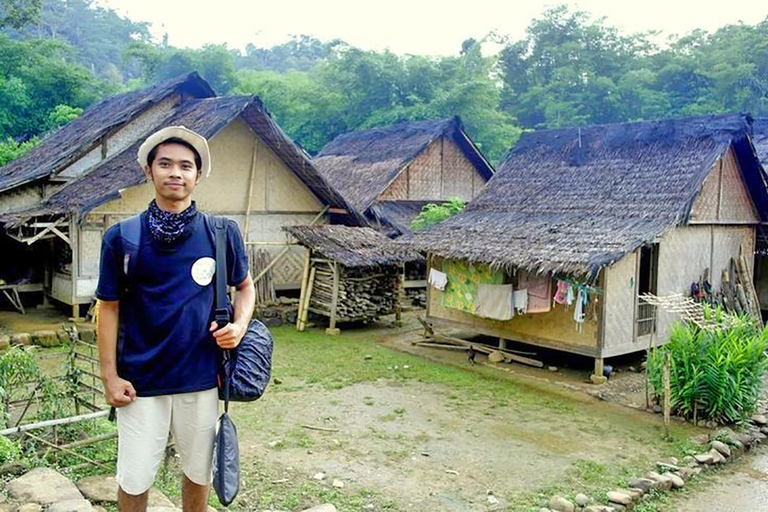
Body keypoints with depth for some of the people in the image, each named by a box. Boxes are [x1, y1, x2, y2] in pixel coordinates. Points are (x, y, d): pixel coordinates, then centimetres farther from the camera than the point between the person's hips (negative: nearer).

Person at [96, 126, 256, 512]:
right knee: (134, 479, 11)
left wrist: (240, 324, -9)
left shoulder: (222, 233, -3)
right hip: (140, 381, -1)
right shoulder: (121, 238, -6)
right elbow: (109, 307, 0)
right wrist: (109, 375, -3)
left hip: (201, 378, 1)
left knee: (199, 471, 18)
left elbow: (244, 286, 10)